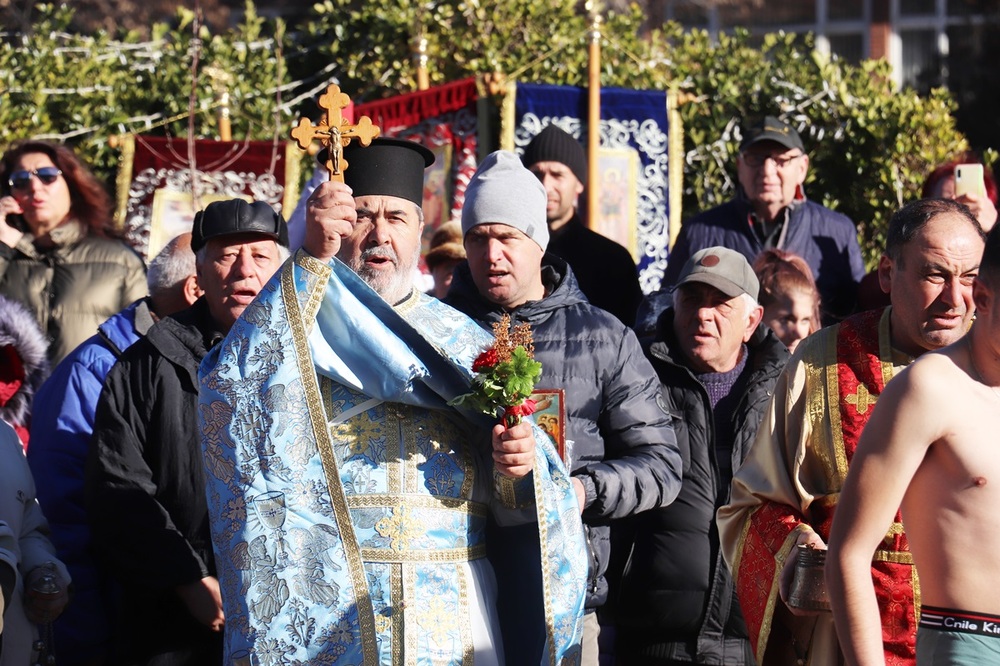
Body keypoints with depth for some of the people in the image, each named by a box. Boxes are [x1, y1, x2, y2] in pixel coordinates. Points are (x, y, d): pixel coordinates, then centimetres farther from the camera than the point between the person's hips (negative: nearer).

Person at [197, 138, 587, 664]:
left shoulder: (464, 344, 13)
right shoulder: (294, 326, 5)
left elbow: (514, 503, 10)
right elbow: (234, 386, -20)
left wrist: (518, 467, -14)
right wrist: (311, 260, -25)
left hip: (452, 616, 3)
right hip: (325, 613, -2)